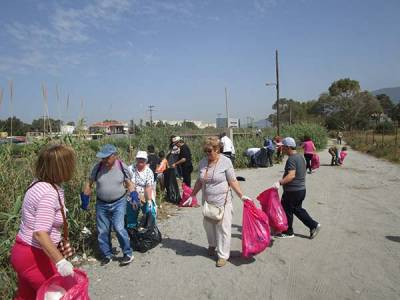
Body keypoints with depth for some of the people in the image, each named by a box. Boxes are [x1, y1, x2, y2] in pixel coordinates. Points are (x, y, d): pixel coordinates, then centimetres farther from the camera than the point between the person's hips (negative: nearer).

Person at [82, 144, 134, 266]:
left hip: (119, 203, -3)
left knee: (119, 228, -13)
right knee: (102, 231, 8)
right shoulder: (98, 167, -6)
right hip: (101, 204, 3)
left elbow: (129, 183, 3)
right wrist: (85, 198, 4)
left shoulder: (122, 167, -8)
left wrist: (134, 196, -7)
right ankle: (107, 255, 28)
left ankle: (128, 254, 6)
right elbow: (89, 183, 6)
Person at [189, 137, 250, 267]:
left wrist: (241, 196, -12)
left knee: (223, 228, 2)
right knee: (208, 224, 16)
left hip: (222, 202, -5)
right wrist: (193, 195, 12)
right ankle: (212, 245, 43)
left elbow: (233, 181, -8)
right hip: (207, 202, 5)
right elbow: (200, 181, 12)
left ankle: (223, 255, 16)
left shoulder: (225, 161, -12)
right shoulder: (203, 162, 2)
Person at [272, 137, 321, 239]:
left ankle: (288, 232, 18)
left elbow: (291, 175, -32)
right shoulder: (300, 157, 12)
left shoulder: (291, 159, -20)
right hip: (301, 189, 10)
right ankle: (313, 225, 18)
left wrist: (280, 182, -39)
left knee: (287, 210, 5)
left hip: (293, 191, -10)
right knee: (297, 209, 21)